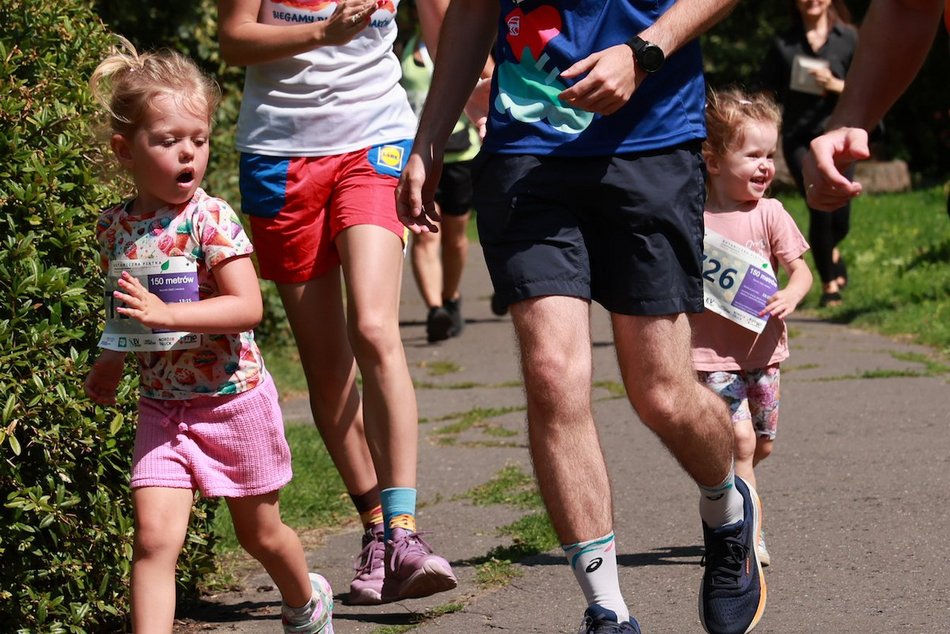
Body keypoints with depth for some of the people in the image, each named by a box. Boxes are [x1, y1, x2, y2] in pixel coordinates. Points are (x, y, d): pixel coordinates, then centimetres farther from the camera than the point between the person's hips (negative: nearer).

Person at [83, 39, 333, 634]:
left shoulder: (211, 218, -17)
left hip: (234, 400, -3)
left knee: (259, 530, 15)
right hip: (162, 406, 3)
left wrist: (165, 314, -34)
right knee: (154, 536, -13)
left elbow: (248, 307, -25)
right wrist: (110, 361, 15)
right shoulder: (115, 227, -1)